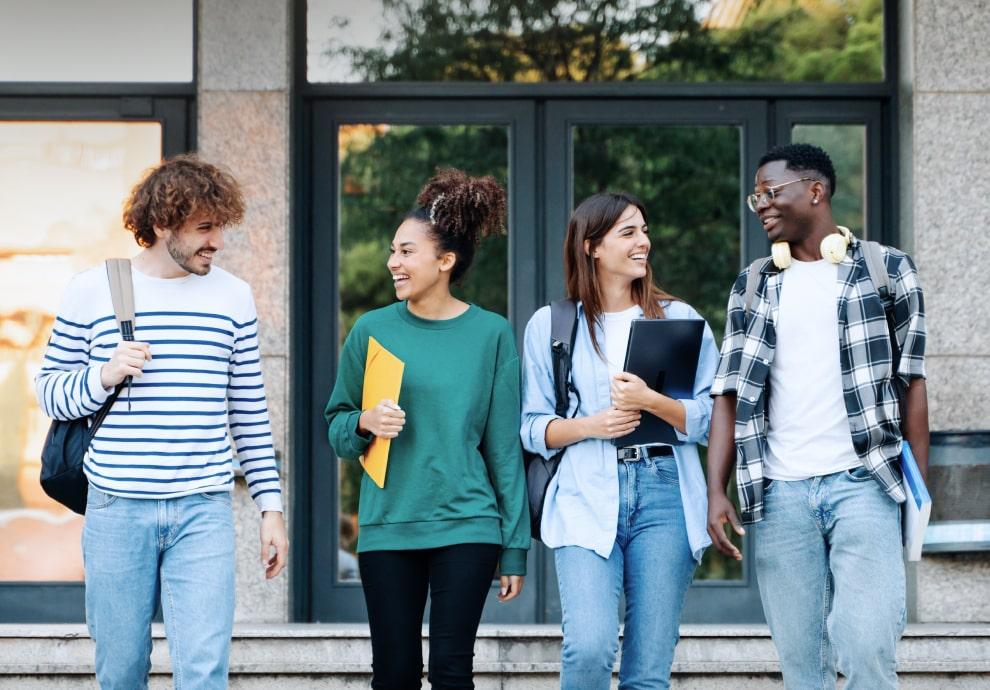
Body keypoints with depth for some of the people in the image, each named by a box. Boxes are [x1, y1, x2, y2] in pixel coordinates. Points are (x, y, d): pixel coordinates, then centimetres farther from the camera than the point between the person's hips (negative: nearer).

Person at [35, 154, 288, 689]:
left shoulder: (233, 296, 7)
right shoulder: (90, 291, 2)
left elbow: (250, 412, 12)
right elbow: (49, 390, 8)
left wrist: (270, 505, 9)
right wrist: (103, 376, -12)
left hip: (204, 513, 0)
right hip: (116, 510, 0)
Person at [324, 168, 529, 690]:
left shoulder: (490, 334, 0)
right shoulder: (373, 329, 2)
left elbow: (504, 446, 2)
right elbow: (336, 427, 9)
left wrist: (515, 547, 2)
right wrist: (365, 424, -15)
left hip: (467, 526, -1)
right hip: (387, 528, 1)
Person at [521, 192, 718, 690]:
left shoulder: (679, 319, 11)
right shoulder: (550, 325, 9)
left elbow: (711, 421, 5)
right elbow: (533, 428, 9)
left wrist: (650, 401, -11)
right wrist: (591, 426, -9)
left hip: (664, 496, 1)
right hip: (587, 498, -1)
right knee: (589, 649, -19)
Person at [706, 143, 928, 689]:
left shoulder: (887, 270, 5)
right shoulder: (751, 289, 12)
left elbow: (911, 382, 4)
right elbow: (730, 395, 9)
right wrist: (716, 492, -2)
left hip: (862, 482, -3)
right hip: (778, 494, 3)